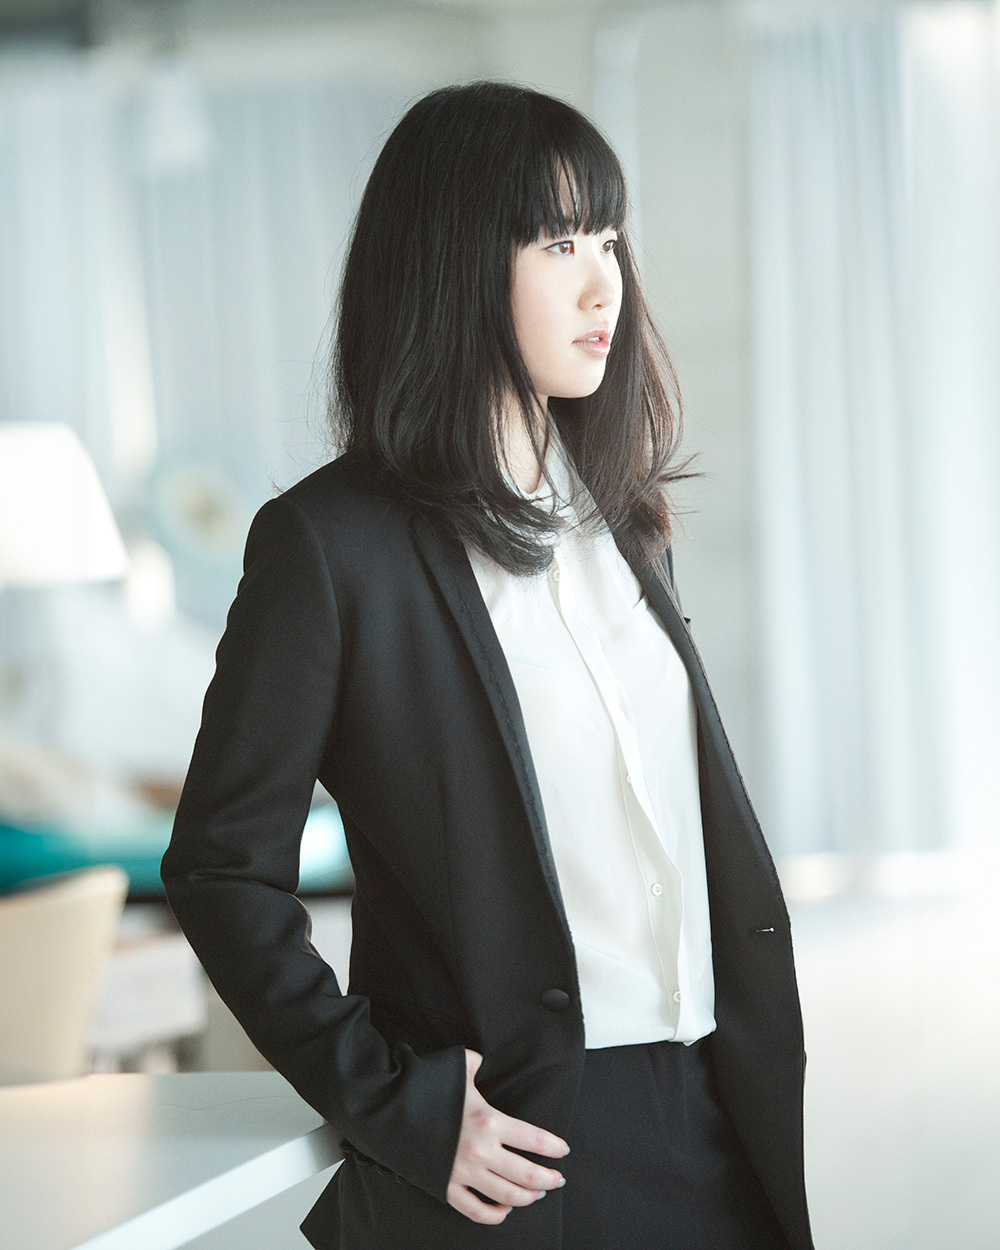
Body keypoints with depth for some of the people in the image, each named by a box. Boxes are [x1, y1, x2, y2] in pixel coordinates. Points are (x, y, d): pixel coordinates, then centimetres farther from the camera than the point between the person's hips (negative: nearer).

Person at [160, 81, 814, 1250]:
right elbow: (220, 867, -9)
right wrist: (392, 1104, -13)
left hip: (714, 1109, 6)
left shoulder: (620, 513, 11)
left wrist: (757, 1086, 12)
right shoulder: (331, 541, -10)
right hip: (522, 1143, -6)